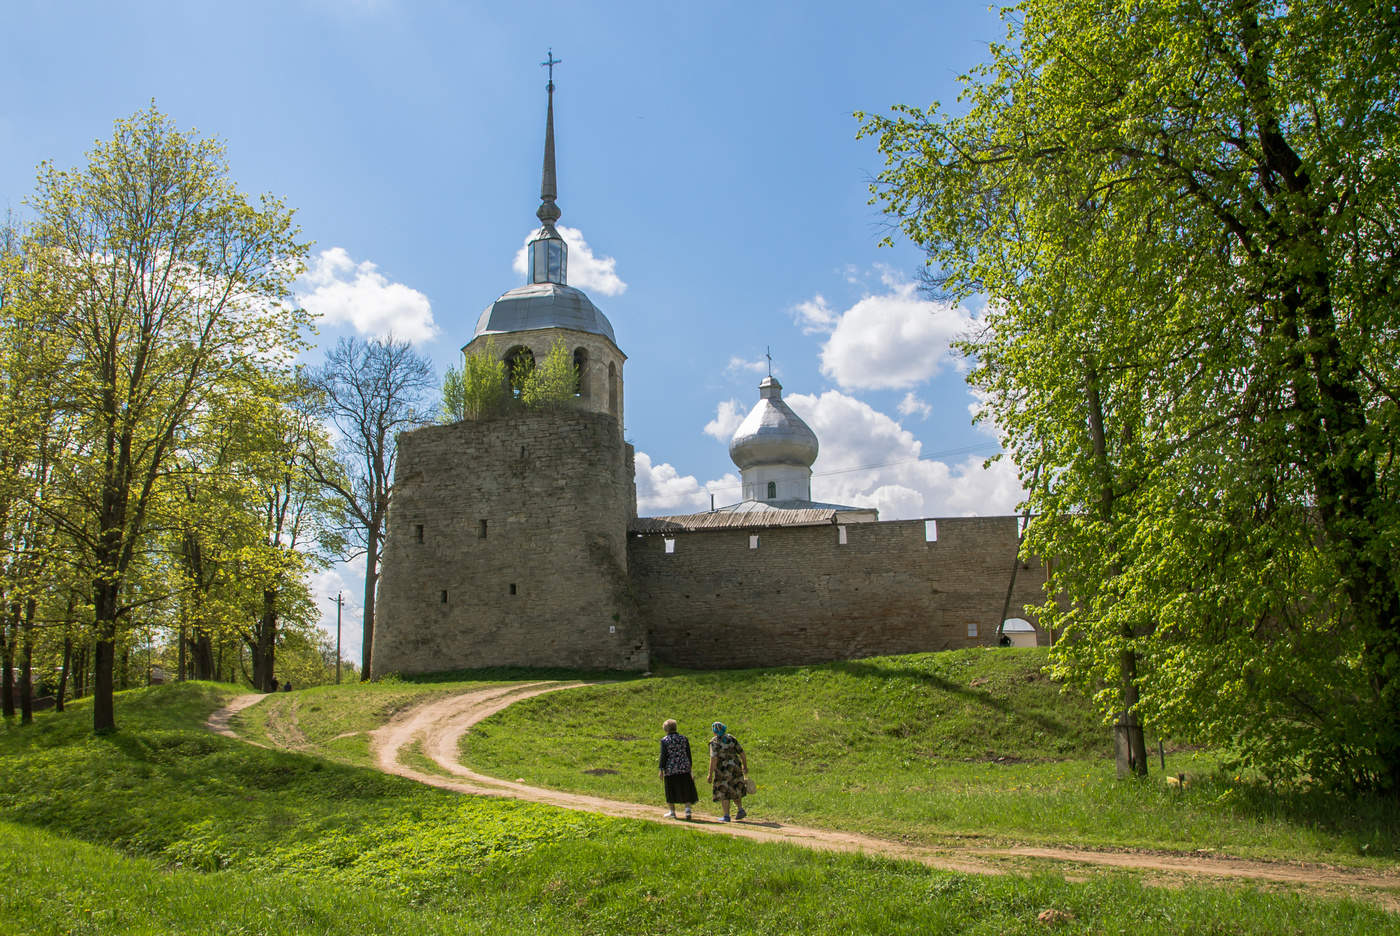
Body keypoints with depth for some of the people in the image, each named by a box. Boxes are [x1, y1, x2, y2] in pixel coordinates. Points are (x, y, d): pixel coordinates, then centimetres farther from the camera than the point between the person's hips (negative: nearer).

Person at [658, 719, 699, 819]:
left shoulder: (664, 741, -6)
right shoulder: (684, 739, 4)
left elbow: (663, 756, -9)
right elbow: (688, 754, 7)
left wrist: (661, 770, -5)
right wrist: (689, 767, 15)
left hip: (670, 769, -2)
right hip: (684, 769, 2)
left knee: (671, 790, 10)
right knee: (686, 789, 10)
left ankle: (672, 812, 16)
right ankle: (688, 809, -3)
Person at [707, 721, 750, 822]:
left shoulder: (714, 742, -12)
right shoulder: (731, 738, 3)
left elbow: (713, 759, -20)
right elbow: (741, 752, 4)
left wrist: (710, 774, -17)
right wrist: (745, 767, 15)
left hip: (723, 770, -5)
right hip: (735, 767, 5)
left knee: (723, 792, 7)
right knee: (734, 790, 21)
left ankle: (726, 816, 5)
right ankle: (741, 810, 9)